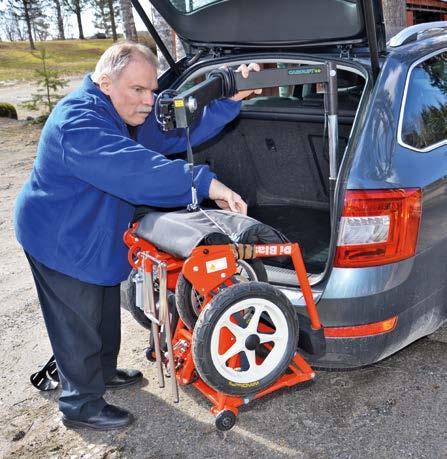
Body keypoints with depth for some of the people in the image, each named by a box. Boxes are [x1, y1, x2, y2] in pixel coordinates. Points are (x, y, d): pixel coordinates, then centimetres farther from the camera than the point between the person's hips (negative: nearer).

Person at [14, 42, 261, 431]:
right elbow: (133, 169, -46)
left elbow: (180, 131, -3)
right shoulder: (77, 122, -32)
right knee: (79, 323, 5)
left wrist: (231, 100, -16)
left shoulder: (132, 114, -1)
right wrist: (206, 183, -51)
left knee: (105, 313, 24)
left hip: (98, 235, 9)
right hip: (60, 241, -9)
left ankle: (103, 372, 47)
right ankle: (81, 405, 25)